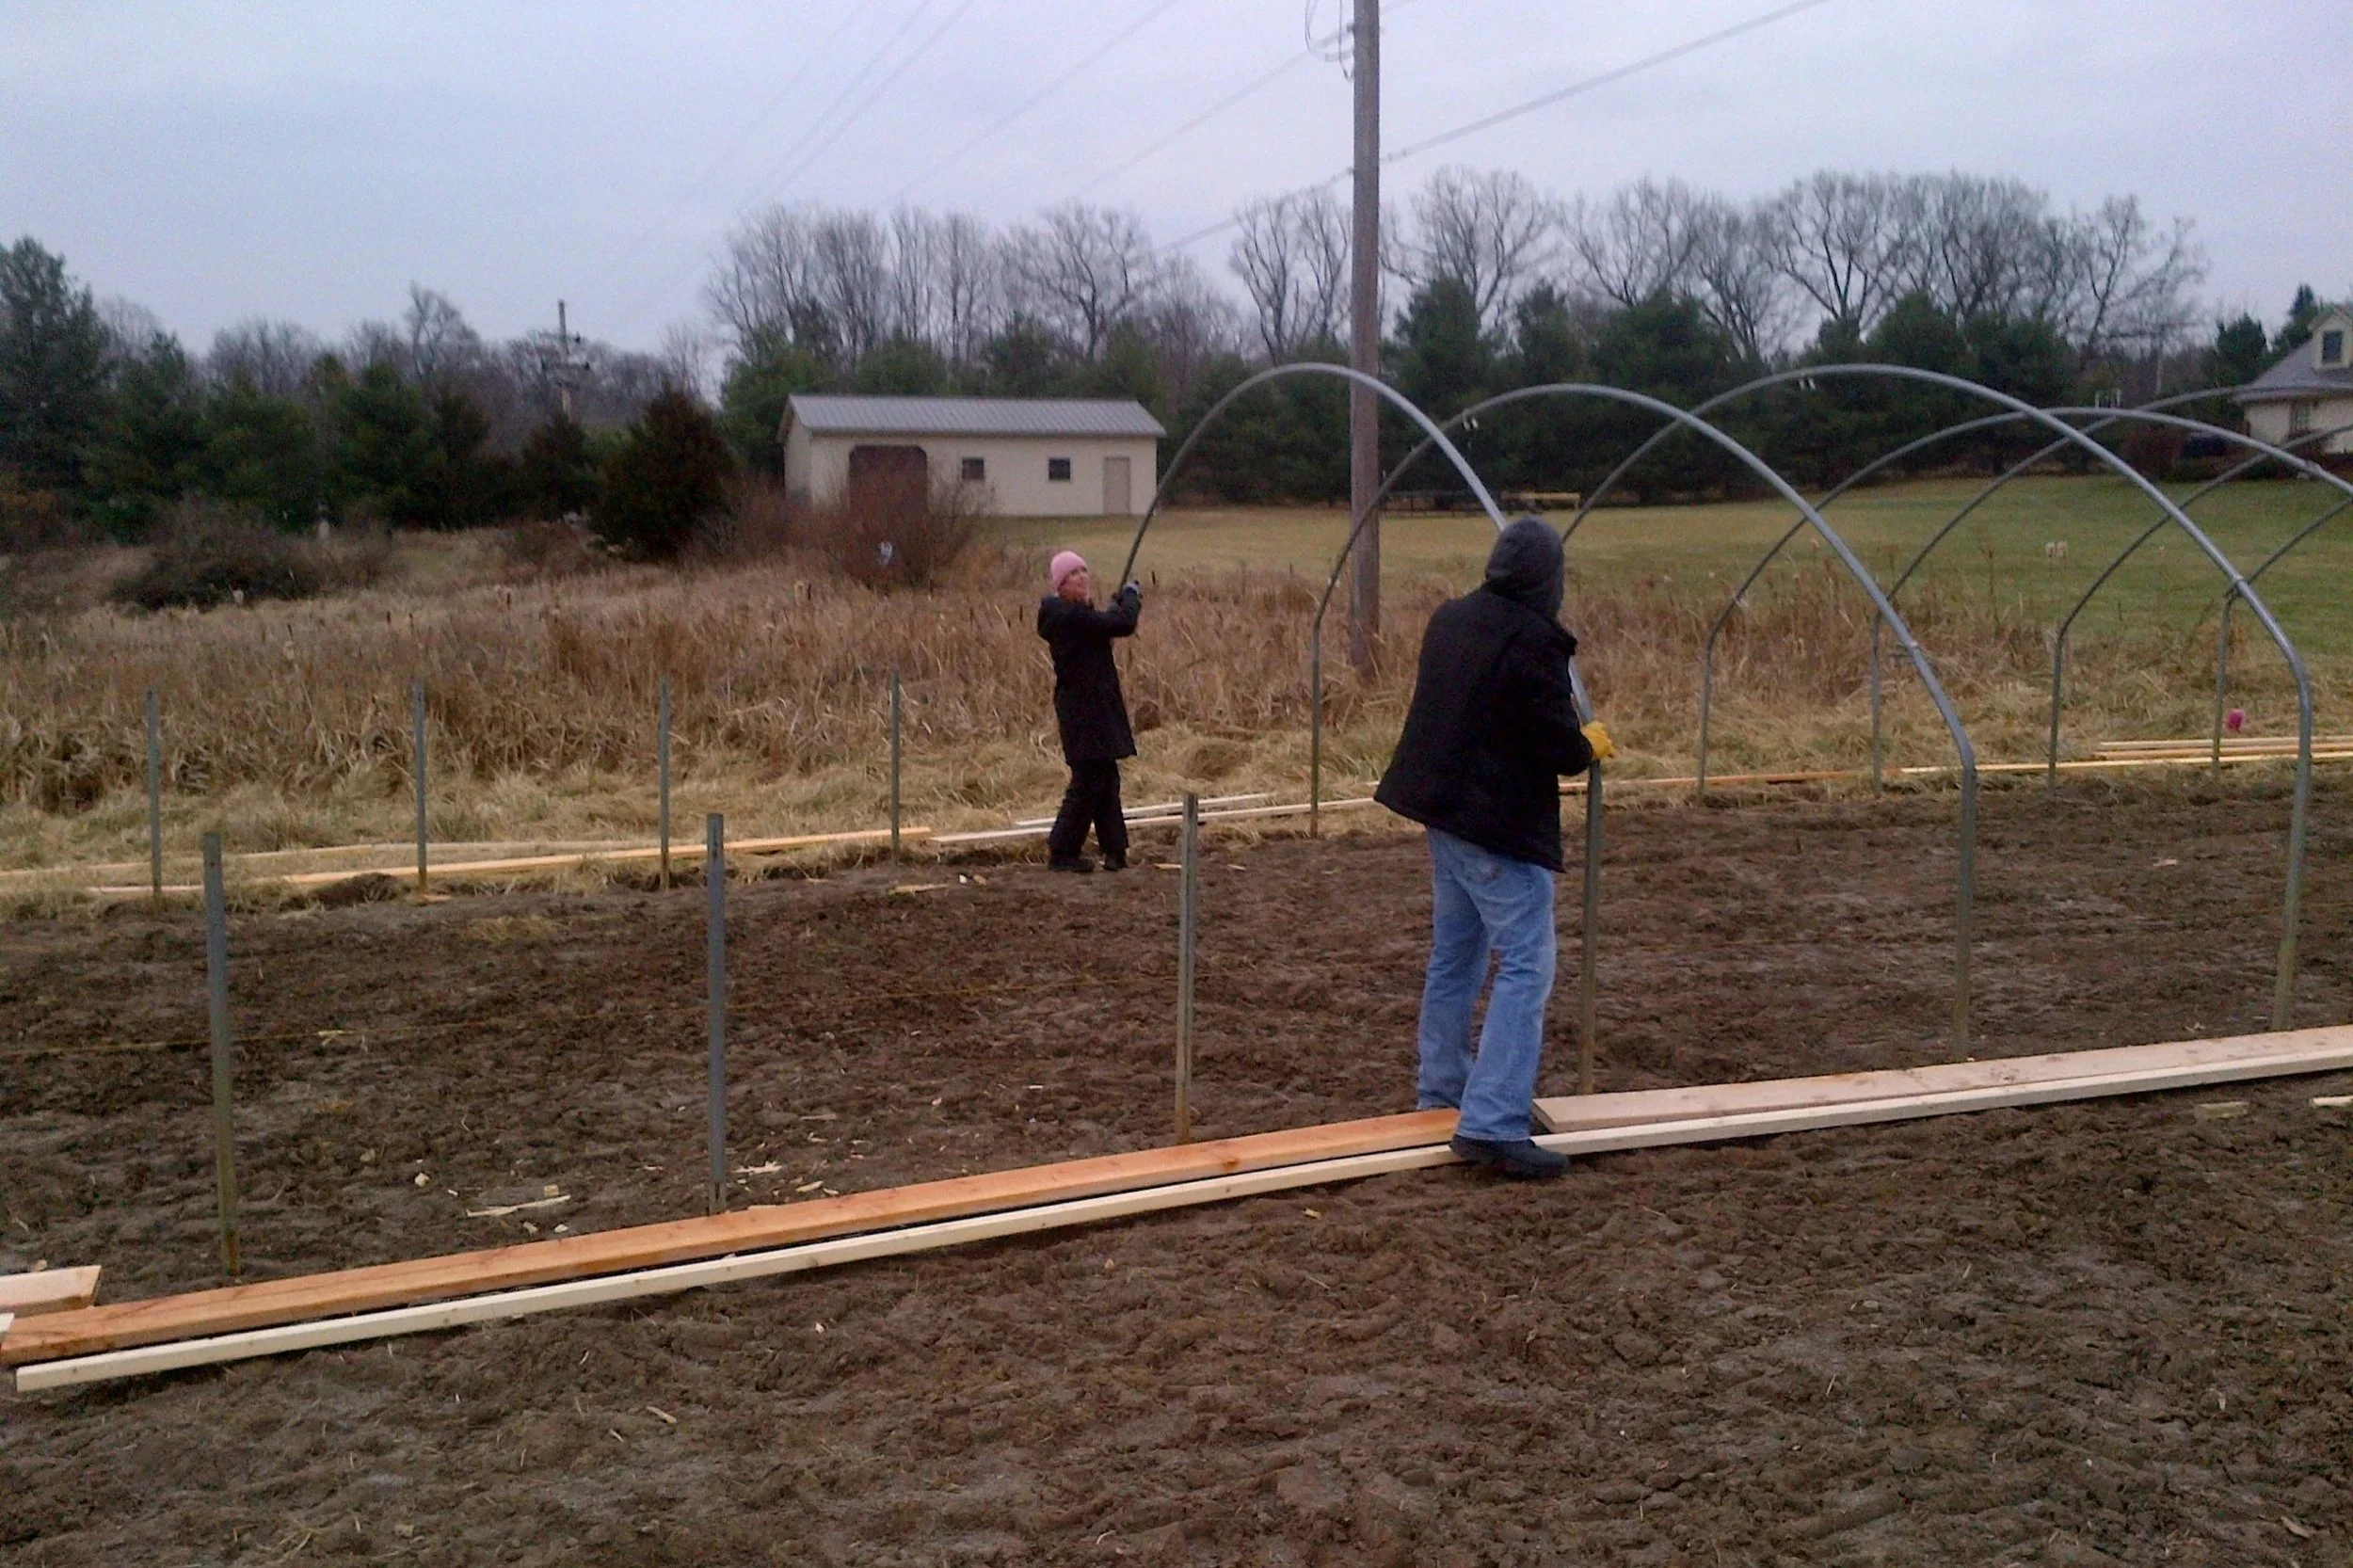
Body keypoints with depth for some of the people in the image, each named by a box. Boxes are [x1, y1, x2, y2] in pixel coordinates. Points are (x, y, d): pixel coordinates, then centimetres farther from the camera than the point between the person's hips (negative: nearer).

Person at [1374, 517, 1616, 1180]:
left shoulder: (1449, 619, 6)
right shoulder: (1535, 642, -20)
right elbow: (1560, 749, -19)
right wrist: (1592, 745, 4)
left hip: (1443, 813, 9)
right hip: (1503, 827, -9)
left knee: (1453, 958, 20)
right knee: (1525, 968, -6)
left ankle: (1441, 1090, 33)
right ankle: (1492, 1123, -11)